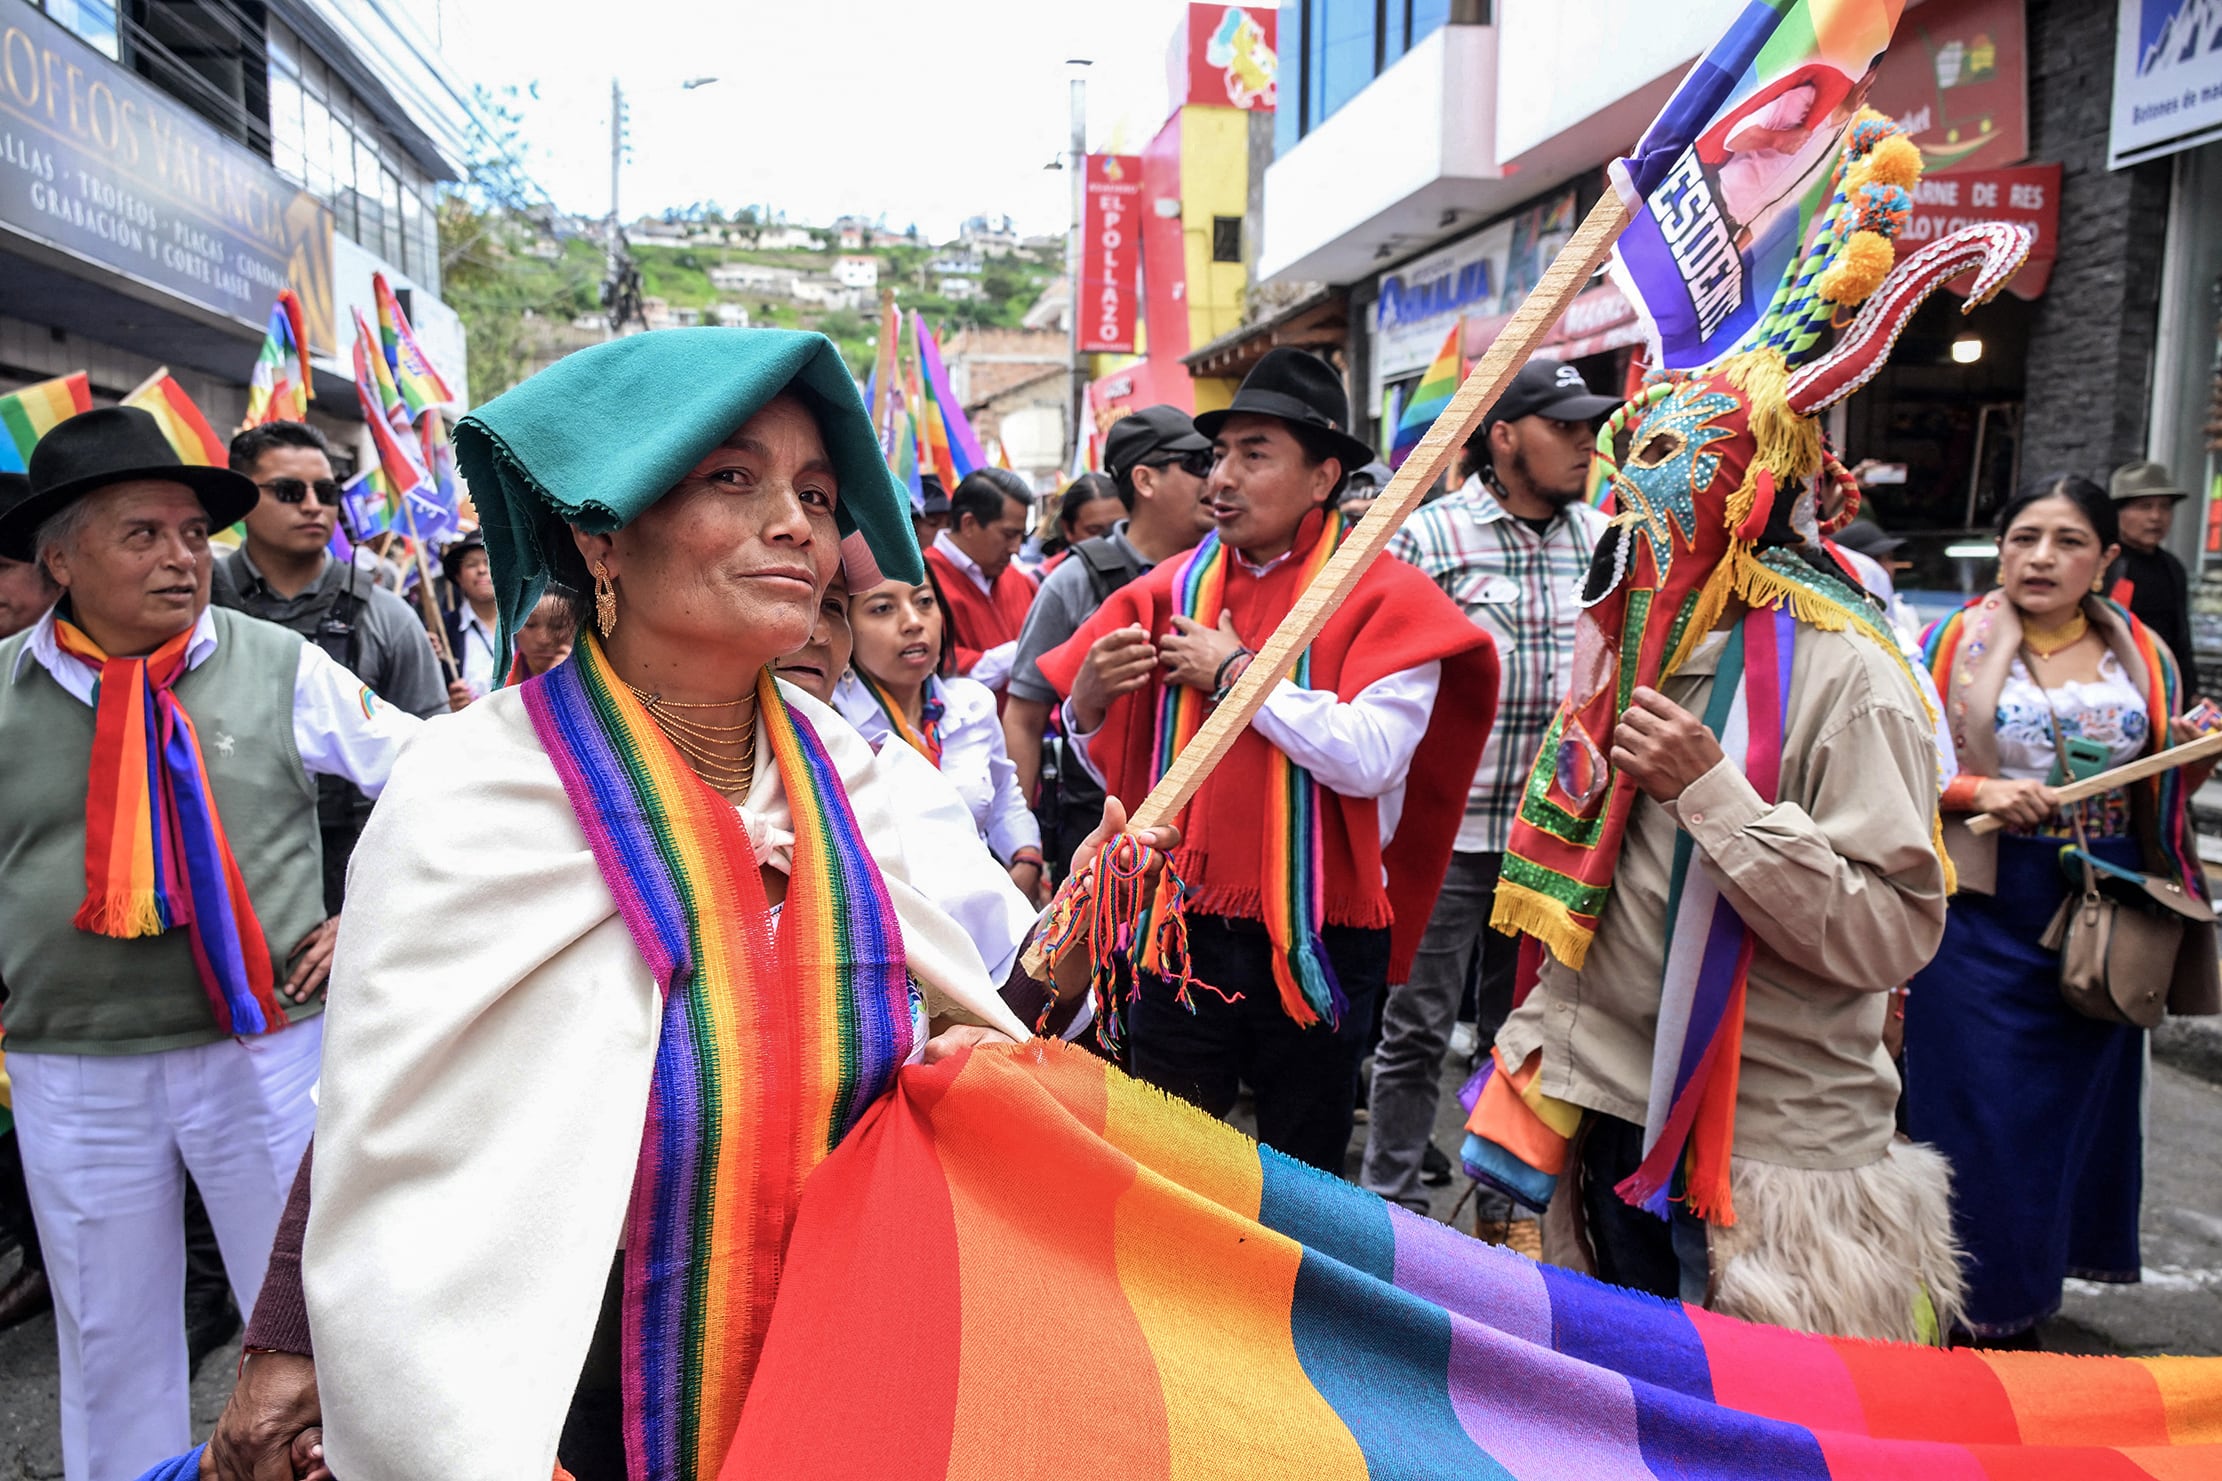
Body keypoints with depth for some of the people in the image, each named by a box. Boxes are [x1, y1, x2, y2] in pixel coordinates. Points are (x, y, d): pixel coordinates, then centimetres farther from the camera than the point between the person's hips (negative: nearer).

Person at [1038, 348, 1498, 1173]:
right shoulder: (1171, 591, 5)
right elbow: (1113, 768, 9)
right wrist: (1088, 702, -12)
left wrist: (1235, 672, -15)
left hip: (1317, 938, -2)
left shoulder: (1383, 595, -6)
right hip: (1181, 928, 3)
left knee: (1304, 1181, 17)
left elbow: (1370, 758, -23)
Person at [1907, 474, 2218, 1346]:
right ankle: (1981, 1302, 17)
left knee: (2076, 1101, 11)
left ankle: (2028, 1291, 29)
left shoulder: (2142, 656, 8)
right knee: (1979, 1108, 0)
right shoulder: (1958, 643, -3)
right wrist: (1978, 791, -21)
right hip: (1983, 913, -4)